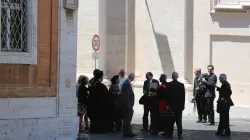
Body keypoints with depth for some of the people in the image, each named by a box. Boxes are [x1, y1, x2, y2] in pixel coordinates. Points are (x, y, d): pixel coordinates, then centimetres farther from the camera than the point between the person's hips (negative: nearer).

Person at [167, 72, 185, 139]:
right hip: (179, 105, 1)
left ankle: (170, 133, 6)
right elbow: (183, 96, 0)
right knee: (179, 120, 4)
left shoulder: (169, 85, -7)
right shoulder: (181, 85, -4)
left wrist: (167, 104, 1)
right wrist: (183, 105, 8)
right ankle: (179, 134, 1)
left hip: (171, 105, -1)